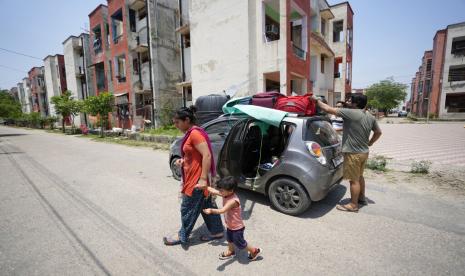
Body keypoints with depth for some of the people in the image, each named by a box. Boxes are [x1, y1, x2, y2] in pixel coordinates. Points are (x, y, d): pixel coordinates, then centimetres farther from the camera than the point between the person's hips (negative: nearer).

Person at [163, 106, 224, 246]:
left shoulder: (195, 133, -20)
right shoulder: (191, 133, 11)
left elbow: (207, 155, -28)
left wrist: (203, 179, -28)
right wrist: (183, 161, 8)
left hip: (197, 178, -10)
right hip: (194, 177, 10)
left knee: (187, 208, 8)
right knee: (207, 205, 18)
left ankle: (182, 237, 29)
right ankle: (217, 231, 32)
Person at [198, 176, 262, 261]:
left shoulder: (233, 200, -37)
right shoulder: (225, 194, -12)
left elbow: (222, 210, -45)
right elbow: (214, 191, -4)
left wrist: (211, 210, -60)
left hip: (237, 227, -8)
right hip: (229, 225, 8)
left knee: (240, 243, 12)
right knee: (229, 239, 29)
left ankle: (255, 251, 34)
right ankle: (230, 251, 56)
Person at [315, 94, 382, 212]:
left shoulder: (351, 113, -21)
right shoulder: (370, 117, 6)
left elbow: (328, 109, -21)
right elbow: (378, 132, 18)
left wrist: (317, 100, -7)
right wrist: (369, 143, 20)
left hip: (353, 153, -9)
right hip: (364, 152, 9)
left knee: (354, 180, 3)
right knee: (359, 176, 24)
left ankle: (353, 205, 15)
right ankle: (362, 198, 40)